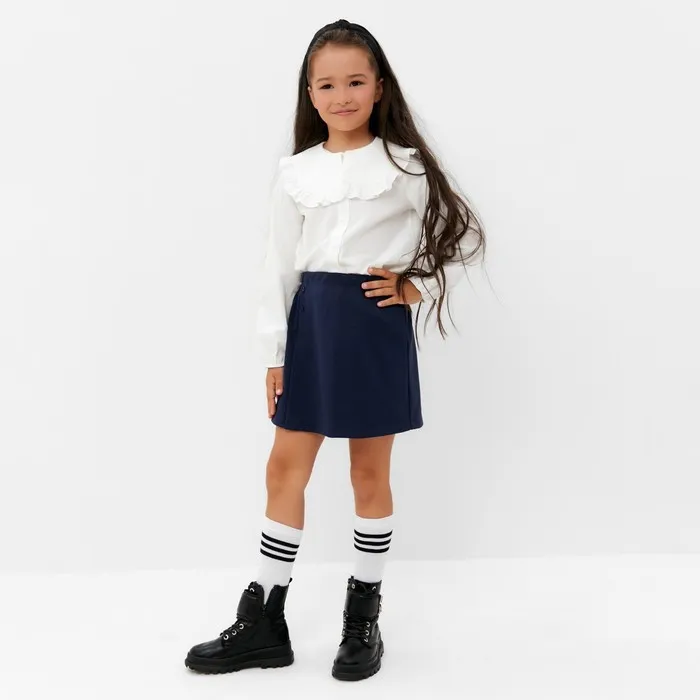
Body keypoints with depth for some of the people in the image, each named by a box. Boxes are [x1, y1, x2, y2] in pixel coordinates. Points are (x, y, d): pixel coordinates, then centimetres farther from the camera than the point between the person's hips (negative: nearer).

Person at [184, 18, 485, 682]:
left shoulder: (404, 166, -1)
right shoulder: (295, 172, 5)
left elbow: (464, 236, 4)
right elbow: (280, 265, 5)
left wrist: (414, 288, -5)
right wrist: (273, 353, 2)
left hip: (375, 326, -3)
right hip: (310, 324, 3)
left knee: (370, 473, 7)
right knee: (285, 468, 6)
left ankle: (364, 618, 23)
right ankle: (263, 623, 18)